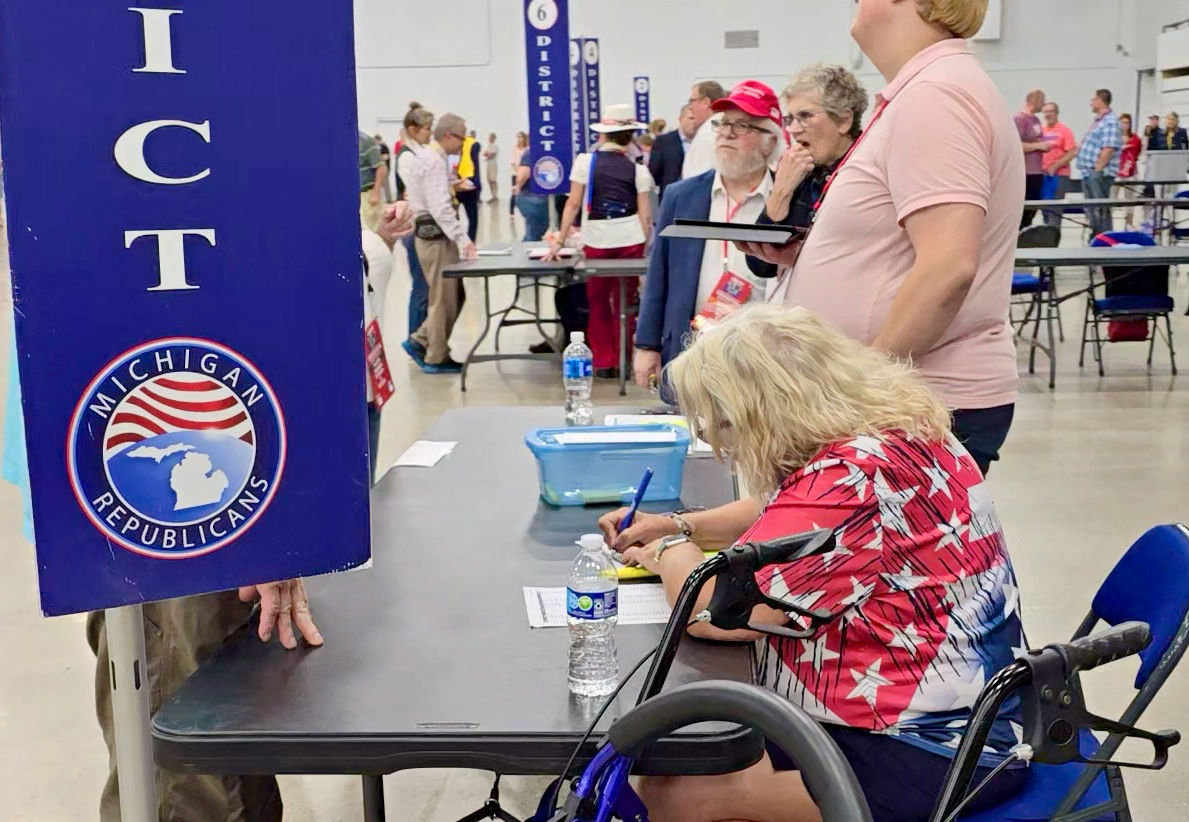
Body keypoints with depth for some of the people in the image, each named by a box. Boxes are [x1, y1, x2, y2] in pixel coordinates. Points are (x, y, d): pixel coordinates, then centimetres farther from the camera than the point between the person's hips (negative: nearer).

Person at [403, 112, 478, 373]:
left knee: (453, 295, 14)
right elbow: (440, 207, -26)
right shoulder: (434, 162, -17)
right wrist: (463, 239, -29)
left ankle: (420, 341, 19)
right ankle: (437, 359, 8)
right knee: (444, 298, -1)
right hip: (435, 234, -10)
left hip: (433, 233, 10)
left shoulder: (432, 157, 14)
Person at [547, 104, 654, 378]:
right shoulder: (637, 169, 1)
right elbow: (645, 214, -3)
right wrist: (648, 247, 5)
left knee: (598, 302, 12)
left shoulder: (586, 161, -1)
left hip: (596, 239, -1)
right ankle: (622, 361, 14)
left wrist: (559, 240, 1)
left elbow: (573, 203, -4)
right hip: (631, 240, 1)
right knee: (625, 301, 11)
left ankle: (604, 362, 13)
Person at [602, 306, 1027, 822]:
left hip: (925, 755, -10)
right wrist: (681, 526, 12)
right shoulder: (886, 429, 6)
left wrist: (671, 554, -4)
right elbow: (789, 516, 25)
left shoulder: (849, 478, -25)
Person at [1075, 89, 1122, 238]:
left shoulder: (1110, 122, -13)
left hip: (1100, 173, -10)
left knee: (1100, 210, -8)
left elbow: (1108, 149, -21)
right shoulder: (1098, 121, 19)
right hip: (1088, 173, 10)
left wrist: (1097, 170, -22)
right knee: (1091, 209, 13)